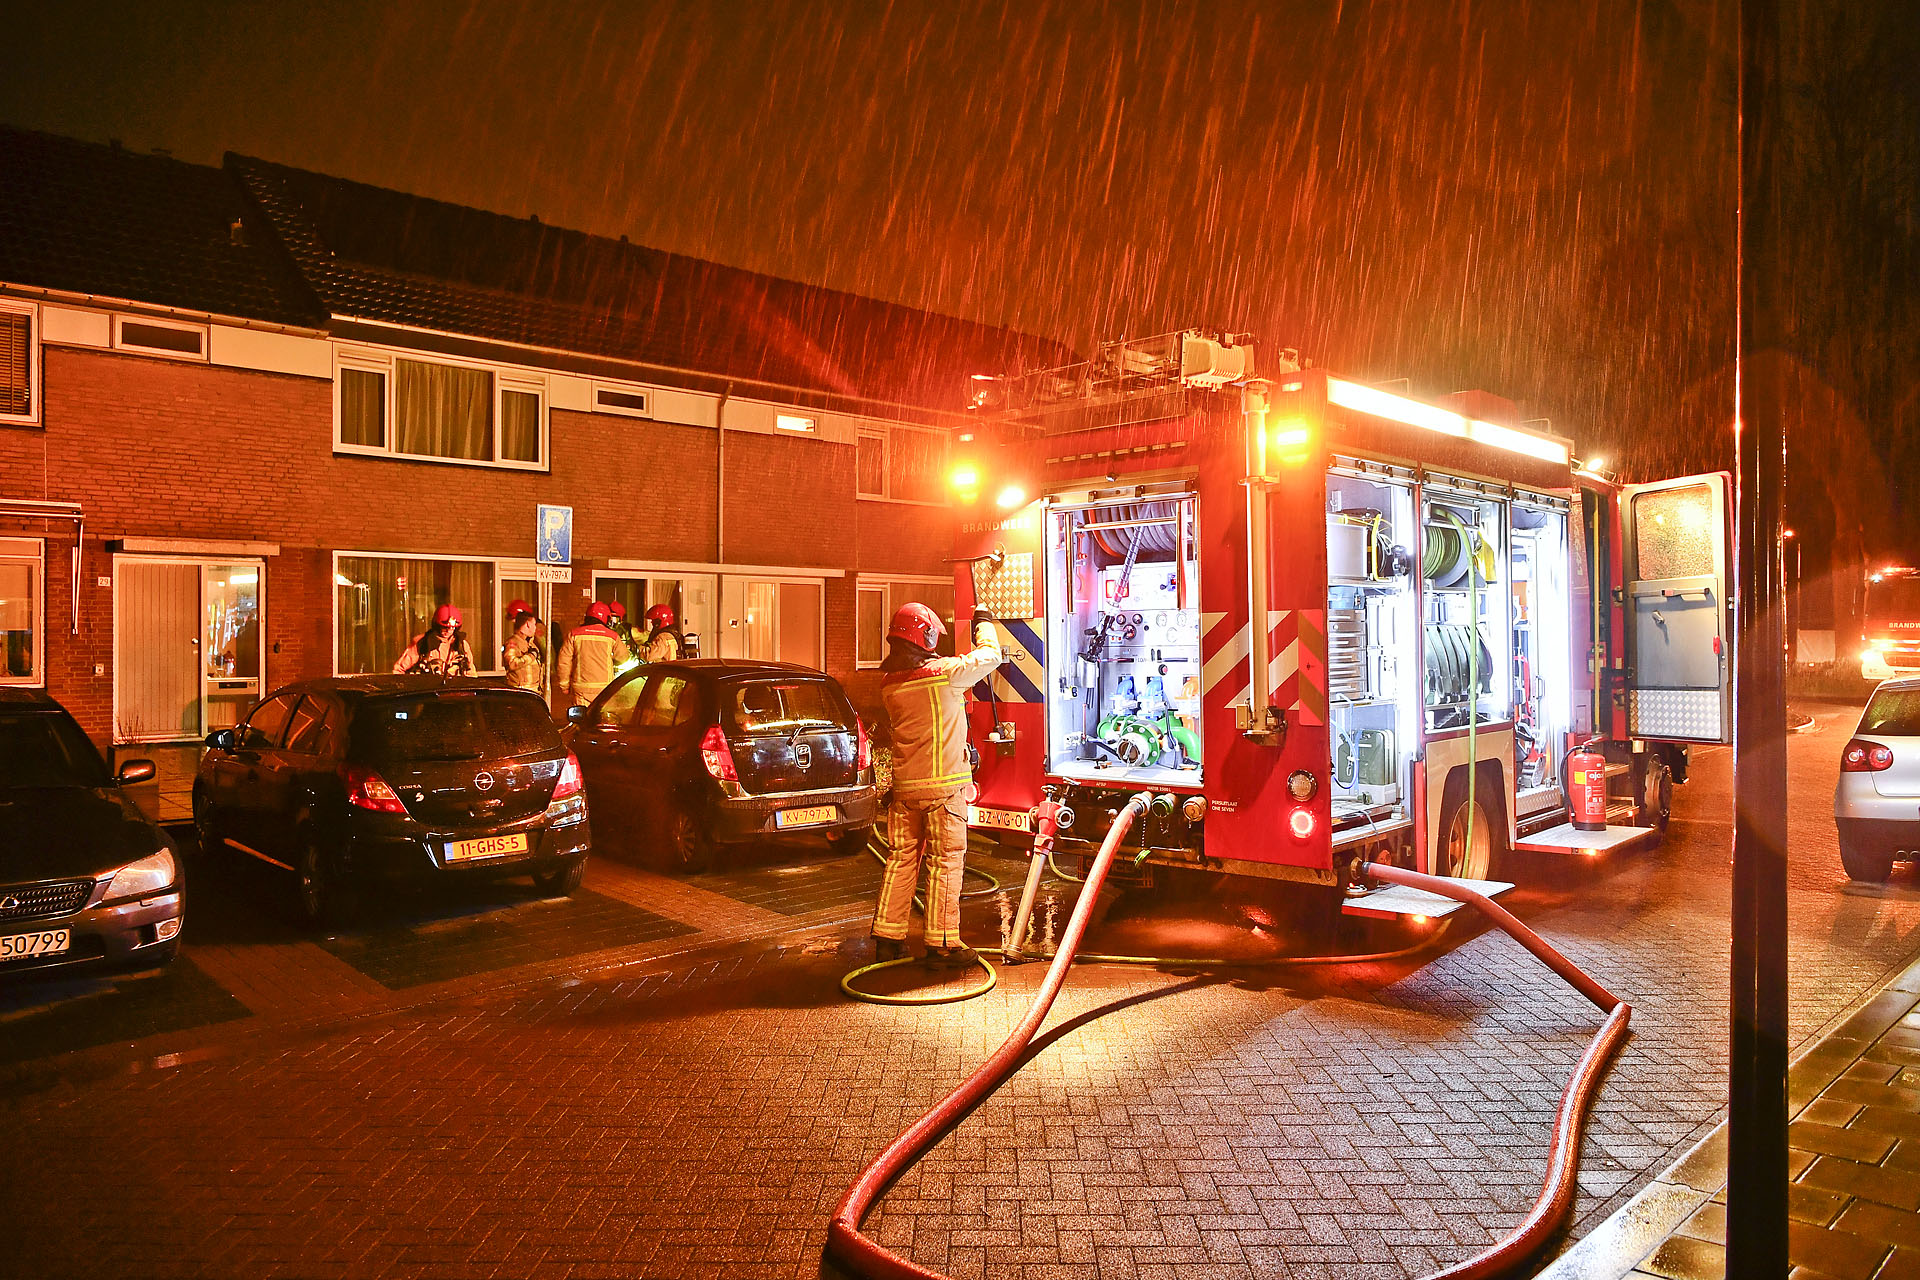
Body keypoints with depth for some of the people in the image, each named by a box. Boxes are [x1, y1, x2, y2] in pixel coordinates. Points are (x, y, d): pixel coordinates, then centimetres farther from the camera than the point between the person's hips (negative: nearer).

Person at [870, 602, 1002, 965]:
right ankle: (942, 943, 6)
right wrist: (984, 623, 17)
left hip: (904, 785, 6)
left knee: (901, 859, 12)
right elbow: (990, 656, 0)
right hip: (943, 785, -6)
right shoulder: (945, 673, -14)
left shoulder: (888, 683, 4)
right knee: (945, 861, 2)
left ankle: (888, 937, 18)